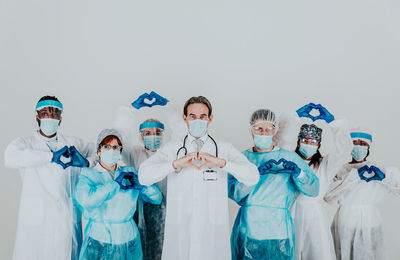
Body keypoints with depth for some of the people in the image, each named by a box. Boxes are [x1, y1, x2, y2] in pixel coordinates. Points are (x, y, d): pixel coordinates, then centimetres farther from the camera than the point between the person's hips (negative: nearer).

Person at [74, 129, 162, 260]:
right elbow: (86, 200, -22)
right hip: (99, 239, -2)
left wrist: (139, 184, -14)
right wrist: (116, 184, -16)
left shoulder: (129, 172, 7)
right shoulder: (88, 174, 0)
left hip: (128, 239, 3)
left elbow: (157, 198, 4)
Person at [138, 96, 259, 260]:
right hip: (179, 233, 0)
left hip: (214, 233, 0)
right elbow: (144, 176, -7)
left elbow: (253, 177, -8)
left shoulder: (225, 149, 5)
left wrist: (221, 162, -21)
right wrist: (176, 163, -20)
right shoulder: (172, 149, 6)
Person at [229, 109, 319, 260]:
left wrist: (297, 172, -17)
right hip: (246, 232, 0)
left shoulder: (290, 158, 7)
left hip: (278, 232, 0)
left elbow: (313, 190, 0)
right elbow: (233, 191, -7)